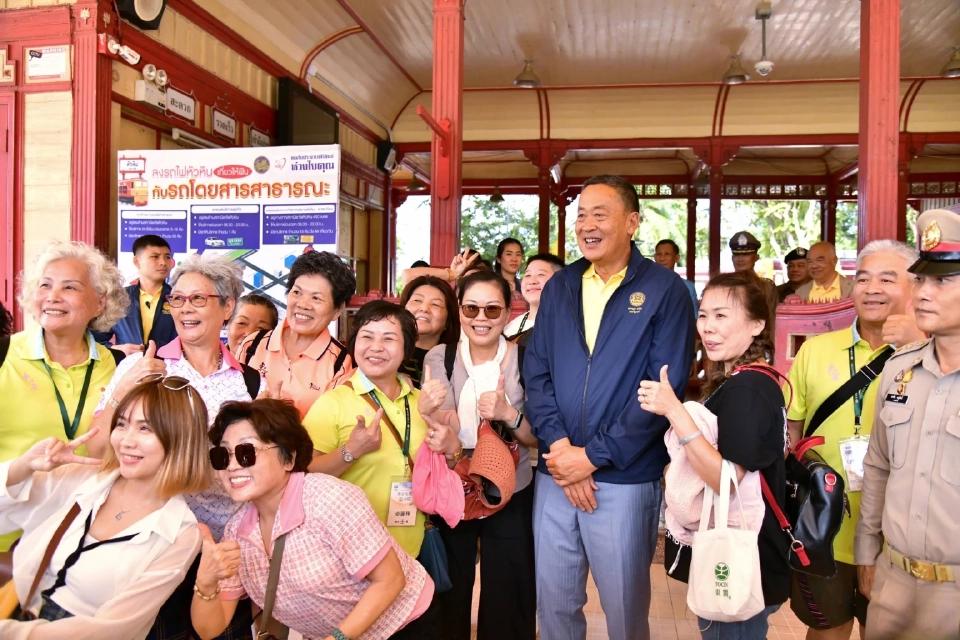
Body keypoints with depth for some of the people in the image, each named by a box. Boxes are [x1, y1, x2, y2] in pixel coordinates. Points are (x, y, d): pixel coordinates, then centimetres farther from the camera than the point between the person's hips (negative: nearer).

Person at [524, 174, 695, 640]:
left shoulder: (665, 290, -6)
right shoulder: (559, 287, 7)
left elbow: (664, 389, -12)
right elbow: (536, 372, 3)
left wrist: (594, 456, -14)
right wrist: (559, 446, -11)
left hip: (625, 480, -3)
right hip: (553, 475, 4)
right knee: (553, 601, 16)